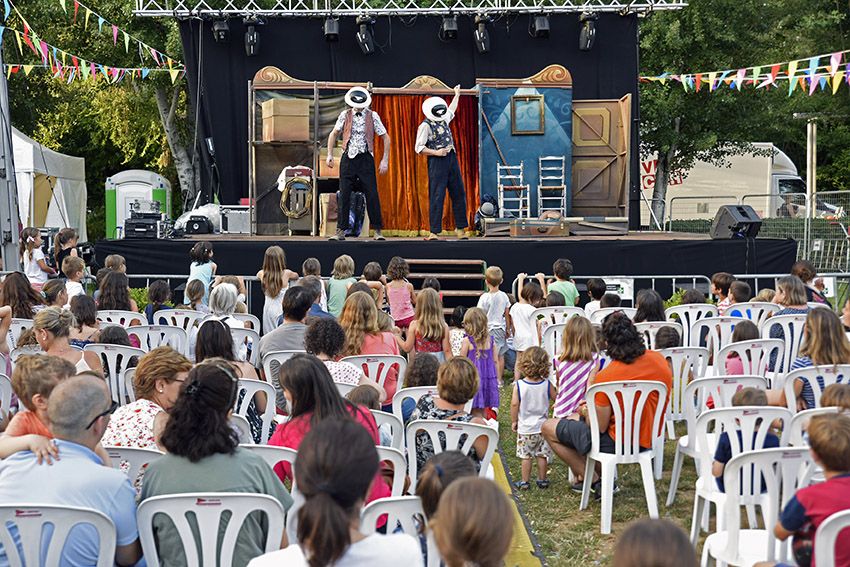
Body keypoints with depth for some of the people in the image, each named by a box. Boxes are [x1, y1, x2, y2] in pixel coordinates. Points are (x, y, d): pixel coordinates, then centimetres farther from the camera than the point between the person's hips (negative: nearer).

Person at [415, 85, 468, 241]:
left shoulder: (443, 119, 15)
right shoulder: (425, 125, -8)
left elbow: (451, 110, 38)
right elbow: (419, 148, -12)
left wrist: (457, 95, 48)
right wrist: (436, 152, -18)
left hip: (452, 159, 8)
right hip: (437, 162, -8)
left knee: (458, 193, 7)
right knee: (437, 196, -9)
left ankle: (460, 228, 15)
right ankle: (434, 232, -7)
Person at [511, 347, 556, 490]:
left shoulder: (519, 385, -14)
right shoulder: (547, 385, -9)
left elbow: (514, 404, -13)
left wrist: (514, 421, -1)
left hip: (525, 428, -2)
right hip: (542, 427, 2)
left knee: (526, 456, 7)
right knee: (542, 455, 13)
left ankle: (525, 482, 13)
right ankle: (542, 480, 24)